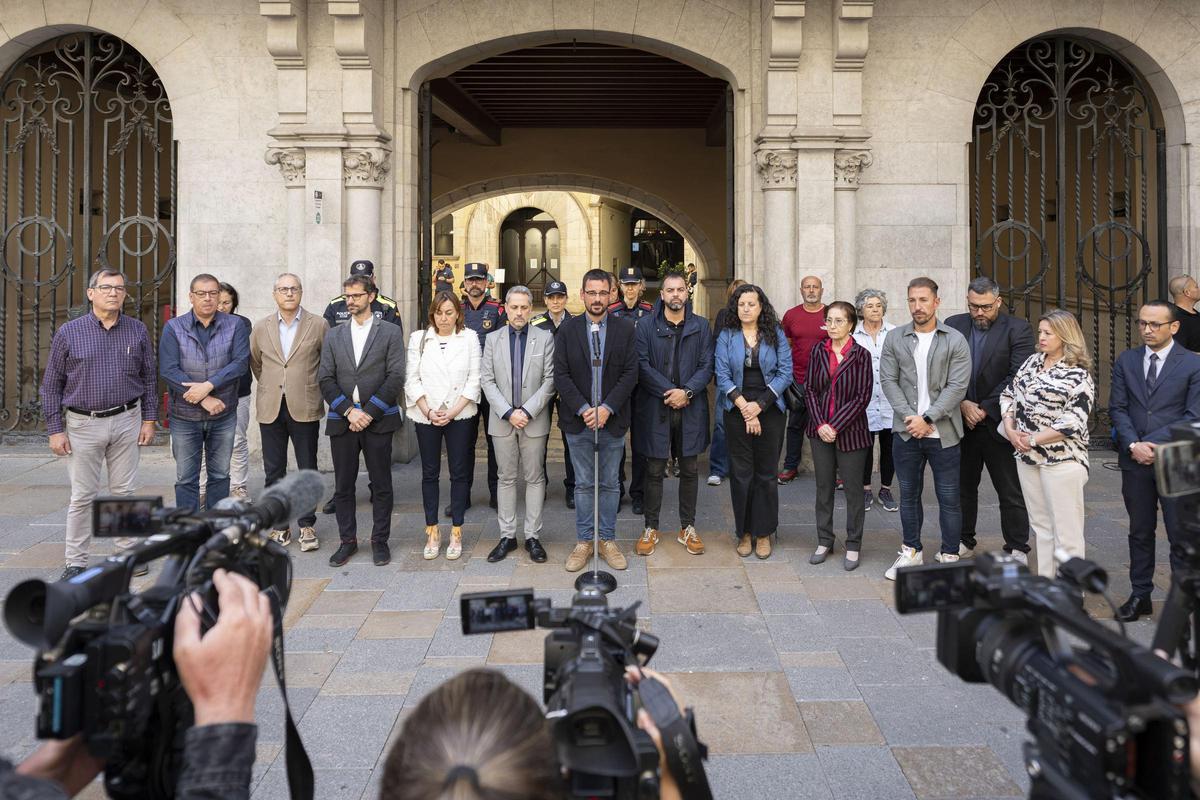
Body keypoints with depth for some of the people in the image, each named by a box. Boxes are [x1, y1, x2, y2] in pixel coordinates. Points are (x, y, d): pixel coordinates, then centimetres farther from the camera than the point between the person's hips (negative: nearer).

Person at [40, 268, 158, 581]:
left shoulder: (138, 331, 4)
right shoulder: (69, 332, -2)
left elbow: (149, 378, 10)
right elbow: (51, 384, 1)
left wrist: (149, 419, 4)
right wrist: (55, 430, -3)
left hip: (126, 421, 2)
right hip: (83, 424, -1)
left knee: (124, 491, 9)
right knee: (83, 495, 3)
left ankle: (127, 551, 20)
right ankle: (75, 562, 14)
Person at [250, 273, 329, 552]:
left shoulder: (319, 325, -1)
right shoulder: (261, 327, 7)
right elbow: (254, 362, 21)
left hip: (305, 408, -2)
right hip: (270, 409, 3)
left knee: (307, 469, 4)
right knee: (274, 471, 7)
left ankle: (307, 525, 14)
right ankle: (279, 526, 18)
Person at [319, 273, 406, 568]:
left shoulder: (390, 332, 3)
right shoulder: (333, 336, 12)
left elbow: (396, 378, -5)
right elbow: (325, 379, 5)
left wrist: (368, 412, -11)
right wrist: (349, 411, -9)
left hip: (378, 420, -3)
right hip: (342, 420, 3)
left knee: (381, 485, 4)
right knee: (343, 486, 7)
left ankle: (380, 541, 16)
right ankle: (348, 540, 20)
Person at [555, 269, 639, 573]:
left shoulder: (625, 329, 1)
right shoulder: (568, 329, 1)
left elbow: (630, 373, -4)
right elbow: (561, 375, -3)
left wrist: (607, 408, -14)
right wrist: (583, 410, -14)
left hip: (612, 420, 0)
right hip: (578, 421, 0)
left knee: (609, 484, 10)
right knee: (583, 484, 9)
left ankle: (608, 540, 22)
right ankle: (583, 541, 20)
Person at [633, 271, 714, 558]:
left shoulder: (701, 326, 6)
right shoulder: (645, 325, 1)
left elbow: (706, 366, 1)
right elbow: (642, 365, -7)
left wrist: (687, 392, -15)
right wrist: (669, 391, -15)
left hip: (691, 408, 2)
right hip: (655, 408, -2)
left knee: (689, 470, 10)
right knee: (655, 470, 5)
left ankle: (687, 528, 22)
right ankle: (651, 528, 17)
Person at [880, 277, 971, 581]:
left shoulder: (955, 340, -2)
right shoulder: (895, 338, 5)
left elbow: (957, 386, -9)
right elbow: (888, 380, 1)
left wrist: (927, 418, -15)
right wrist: (909, 416, -11)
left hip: (943, 432, -2)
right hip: (906, 430, 3)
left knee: (949, 497, 5)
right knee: (909, 494, 13)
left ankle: (949, 556, 17)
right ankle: (911, 552, 27)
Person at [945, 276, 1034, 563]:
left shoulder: (1018, 330, -5)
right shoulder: (953, 325, 5)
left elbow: (1016, 378, -12)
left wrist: (984, 409, -13)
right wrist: (963, 404, -11)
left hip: (999, 424, -3)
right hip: (962, 422, 3)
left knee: (1011, 492, 5)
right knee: (963, 487, 13)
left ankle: (1017, 550, 16)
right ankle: (964, 542, 26)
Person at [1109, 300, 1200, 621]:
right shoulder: (1126, 361, 7)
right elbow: (1117, 407, 3)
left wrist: (1154, 444, -14)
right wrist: (1133, 445, -10)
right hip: (1135, 461, 3)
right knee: (1140, 532, 12)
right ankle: (1140, 595, 22)